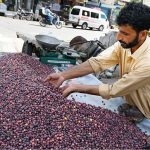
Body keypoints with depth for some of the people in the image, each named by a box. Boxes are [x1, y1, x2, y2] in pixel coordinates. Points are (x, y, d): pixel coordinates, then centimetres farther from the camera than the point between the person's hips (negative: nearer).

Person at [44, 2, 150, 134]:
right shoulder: (125, 43, -14)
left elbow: (114, 91, -27)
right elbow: (97, 62, -17)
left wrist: (76, 87, -24)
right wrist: (63, 75, -26)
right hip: (131, 106, 5)